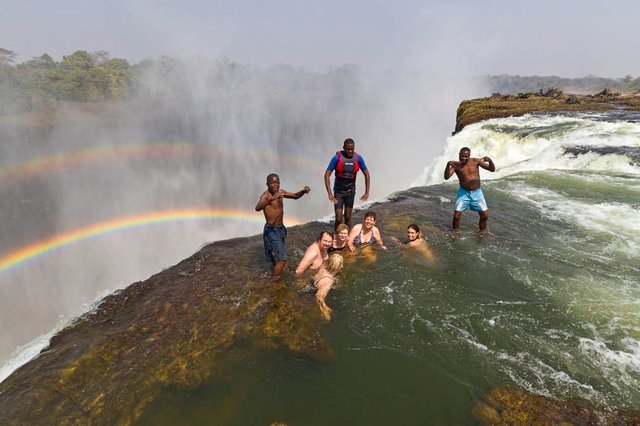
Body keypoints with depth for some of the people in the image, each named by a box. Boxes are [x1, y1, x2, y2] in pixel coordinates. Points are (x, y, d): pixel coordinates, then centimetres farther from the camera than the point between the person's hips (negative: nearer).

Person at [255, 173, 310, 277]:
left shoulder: (280, 192, 2)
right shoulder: (266, 195, -21)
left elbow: (295, 196, 16)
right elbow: (257, 208, -41)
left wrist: (303, 191, -6)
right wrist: (271, 199, -58)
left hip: (281, 229, 8)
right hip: (271, 230, -8)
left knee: (277, 258, 26)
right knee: (282, 259, -14)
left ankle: (275, 278, 47)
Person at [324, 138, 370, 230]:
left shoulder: (358, 158, -8)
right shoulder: (337, 158, -17)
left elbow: (366, 174, 2)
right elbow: (327, 175, -16)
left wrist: (367, 192, -3)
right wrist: (329, 193, -24)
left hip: (350, 191, 3)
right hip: (338, 191, -2)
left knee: (348, 217, 9)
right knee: (339, 219, -7)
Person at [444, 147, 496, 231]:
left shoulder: (476, 161, -6)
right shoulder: (456, 165, -9)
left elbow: (492, 169, -6)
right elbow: (446, 177, -23)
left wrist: (490, 160, -26)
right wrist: (448, 165, -38)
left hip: (477, 193, 2)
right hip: (464, 193, -1)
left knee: (485, 216, 2)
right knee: (456, 216, -9)